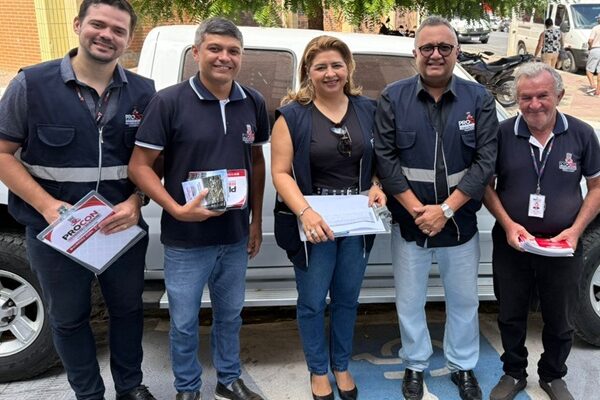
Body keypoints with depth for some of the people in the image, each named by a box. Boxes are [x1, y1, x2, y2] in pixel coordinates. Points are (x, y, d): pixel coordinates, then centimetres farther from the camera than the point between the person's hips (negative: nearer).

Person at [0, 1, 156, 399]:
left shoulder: (143, 92, -1)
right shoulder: (32, 84, -8)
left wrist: (135, 203, -13)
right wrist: (46, 205, -17)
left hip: (123, 227, 2)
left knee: (128, 309, 17)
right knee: (69, 318, 15)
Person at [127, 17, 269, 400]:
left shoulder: (254, 103, 1)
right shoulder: (169, 101, -12)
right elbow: (140, 165, -11)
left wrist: (256, 219, 9)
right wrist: (176, 209, -23)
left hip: (235, 236, 4)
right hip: (186, 239, -3)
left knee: (230, 315, 20)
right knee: (184, 322, 12)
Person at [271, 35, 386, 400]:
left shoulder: (367, 110, 5)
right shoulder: (293, 115, -6)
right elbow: (281, 172, -10)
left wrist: (378, 187, -7)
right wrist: (305, 213, -23)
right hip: (313, 222, -3)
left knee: (347, 298, 16)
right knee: (313, 302, 8)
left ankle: (341, 366, 37)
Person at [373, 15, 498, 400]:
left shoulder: (479, 99, -2)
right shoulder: (394, 98, -3)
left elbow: (485, 161, -7)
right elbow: (385, 158, -8)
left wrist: (445, 210, -15)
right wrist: (417, 210, -14)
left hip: (461, 223, 1)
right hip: (409, 223, 0)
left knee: (464, 300, 15)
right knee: (410, 302, 12)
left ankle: (464, 367, 36)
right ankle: (415, 365, 34)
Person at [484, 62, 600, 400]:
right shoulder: (504, 133, -7)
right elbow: (486, 183, 0)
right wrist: (508, 224, -13)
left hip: (562, 247, 1)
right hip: (511, 243, 0)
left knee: (559, 320, 16)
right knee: (511, 316, 14)